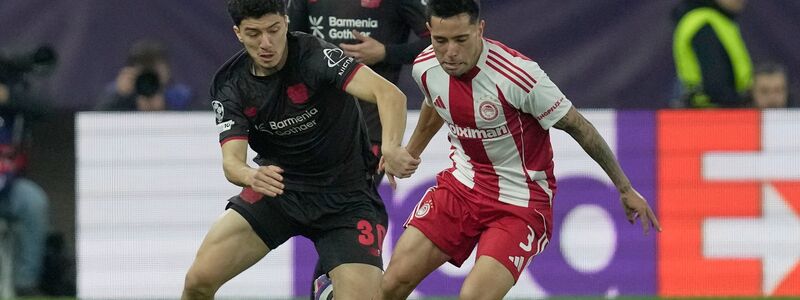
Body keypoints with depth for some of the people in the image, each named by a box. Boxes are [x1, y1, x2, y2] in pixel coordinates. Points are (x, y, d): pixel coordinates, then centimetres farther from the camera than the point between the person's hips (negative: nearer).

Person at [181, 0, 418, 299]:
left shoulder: (315, 55, -22)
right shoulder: (230, 85, -8)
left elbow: (390, 94, -34)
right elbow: (232, 160, -16)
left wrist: (391, 148, -54)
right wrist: (252, 176, -41)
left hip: (346, 194, -3)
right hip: (276, 187, 3)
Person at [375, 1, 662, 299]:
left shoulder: (518, 75, -26)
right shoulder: (425, 67, -8)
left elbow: (577, 126, -14)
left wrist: (625, 189, -6)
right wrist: (410, 152, 36)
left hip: (520, 202, -5)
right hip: (461, 185, 5)